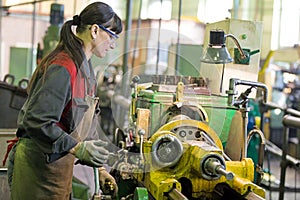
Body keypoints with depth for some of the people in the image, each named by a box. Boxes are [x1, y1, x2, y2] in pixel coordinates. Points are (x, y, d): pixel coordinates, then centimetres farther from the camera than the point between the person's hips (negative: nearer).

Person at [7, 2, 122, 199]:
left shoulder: (85, 68, 12)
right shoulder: (62, 68, -20)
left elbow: (87, 123, 18)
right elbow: (36, 121, -25)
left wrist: (100, 167, 16)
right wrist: (77, 148, -26)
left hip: (61, 165, 9)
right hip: (39, 166, -9)